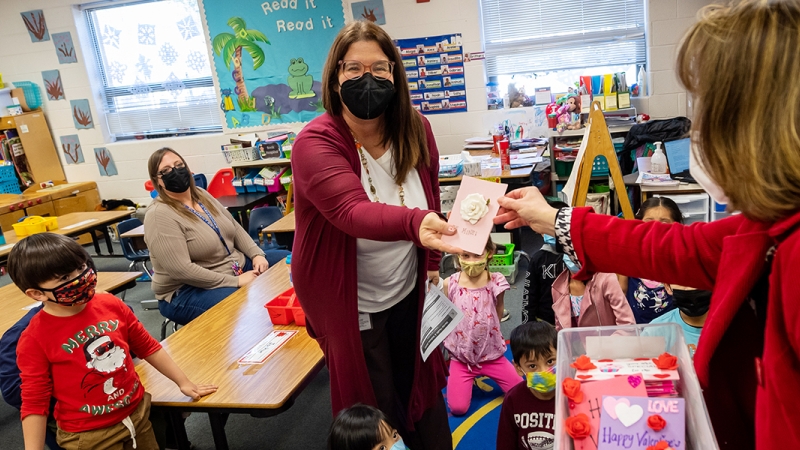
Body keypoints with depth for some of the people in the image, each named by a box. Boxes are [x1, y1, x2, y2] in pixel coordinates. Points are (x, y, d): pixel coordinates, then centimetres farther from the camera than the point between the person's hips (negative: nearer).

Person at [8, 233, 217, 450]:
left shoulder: (110, 304, -6)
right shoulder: (35, 339, -18)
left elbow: (147, 347, 5)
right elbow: (34, 403, -12)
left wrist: (183, 382, 8)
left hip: (138, 412, 4)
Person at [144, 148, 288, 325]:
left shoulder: (201, 195, 5)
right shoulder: (159, 215, -20)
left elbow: (235, 227, 13)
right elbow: (182, 270, -27)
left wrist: (257, 254, -5)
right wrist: (235, 281, -25)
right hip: (189, 290, -9)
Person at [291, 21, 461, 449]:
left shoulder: (415, 129, -8)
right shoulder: (315, 143, -24)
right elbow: (353, 212, -41)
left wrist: (432, 260, 11)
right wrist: (416, 223, -58)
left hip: (409, 293, 4)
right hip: (353, 306, -4)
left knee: (424, 387, 21)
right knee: (376, 408, 13)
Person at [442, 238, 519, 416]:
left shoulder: (495, 282, -14)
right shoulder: (450, 284, -11)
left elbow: (498, 313, 1)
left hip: (491, 354, 1)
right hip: (461, 356, 0)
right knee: (458, 408, -8)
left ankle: (485, 375, 26)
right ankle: (470, 379, 23)